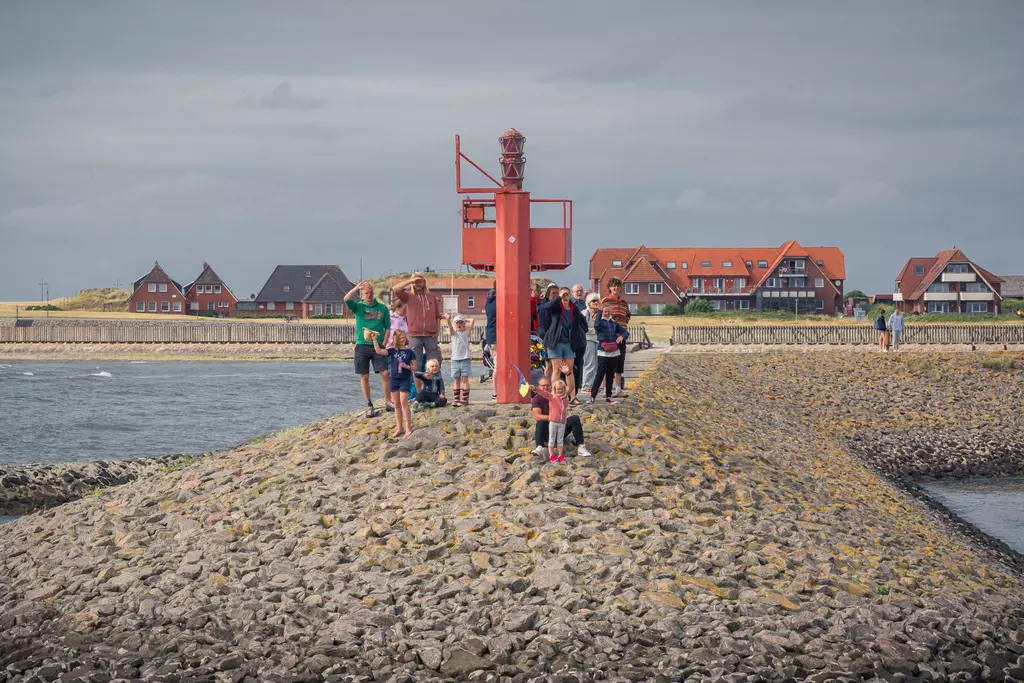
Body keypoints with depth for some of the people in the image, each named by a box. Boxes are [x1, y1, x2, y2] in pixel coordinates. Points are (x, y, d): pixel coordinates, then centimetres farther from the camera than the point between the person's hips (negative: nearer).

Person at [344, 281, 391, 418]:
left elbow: (387, 328, 8)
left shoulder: (382, 308, 6)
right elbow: (346, 299, -15)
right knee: (364, 377, 2)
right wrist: (357, 287, -14)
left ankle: (388, 402, 5)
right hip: (362, 346, 0)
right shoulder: (358, 307, 4)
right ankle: (369, 406, 10)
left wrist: (384, 344, -3)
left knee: (385, 373, -7)